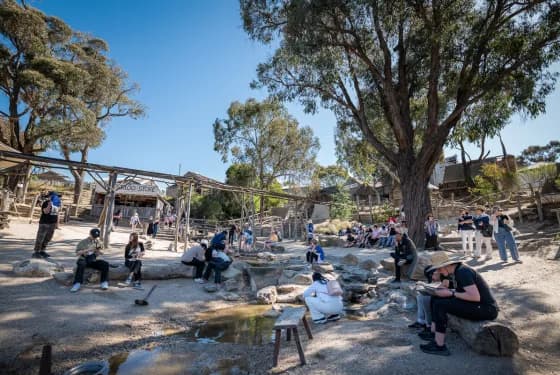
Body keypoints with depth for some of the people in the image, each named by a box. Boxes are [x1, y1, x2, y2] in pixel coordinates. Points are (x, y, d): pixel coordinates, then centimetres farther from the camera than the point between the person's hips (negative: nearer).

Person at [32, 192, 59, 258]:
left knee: (47, 239, 13)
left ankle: (42, 251, 23)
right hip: (44, 223, -7)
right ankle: (36, 252, 6)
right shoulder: (45, 203, -8)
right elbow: (46, 211, -24)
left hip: (52, 224, 7)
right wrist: (49, 204, -37)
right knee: (40, 238, -2)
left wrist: (57, 223, 15)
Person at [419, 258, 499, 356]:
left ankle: (439, 346, -11)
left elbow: (475, 296, -27)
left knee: (440, 305, -21)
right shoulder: (458, 270, 7)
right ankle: (433, 333, 13)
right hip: (480, 307, 10)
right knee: (436, 299, 9)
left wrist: (451, 293, -19)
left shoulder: (462, 272, -21)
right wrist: (446, 290, 2)